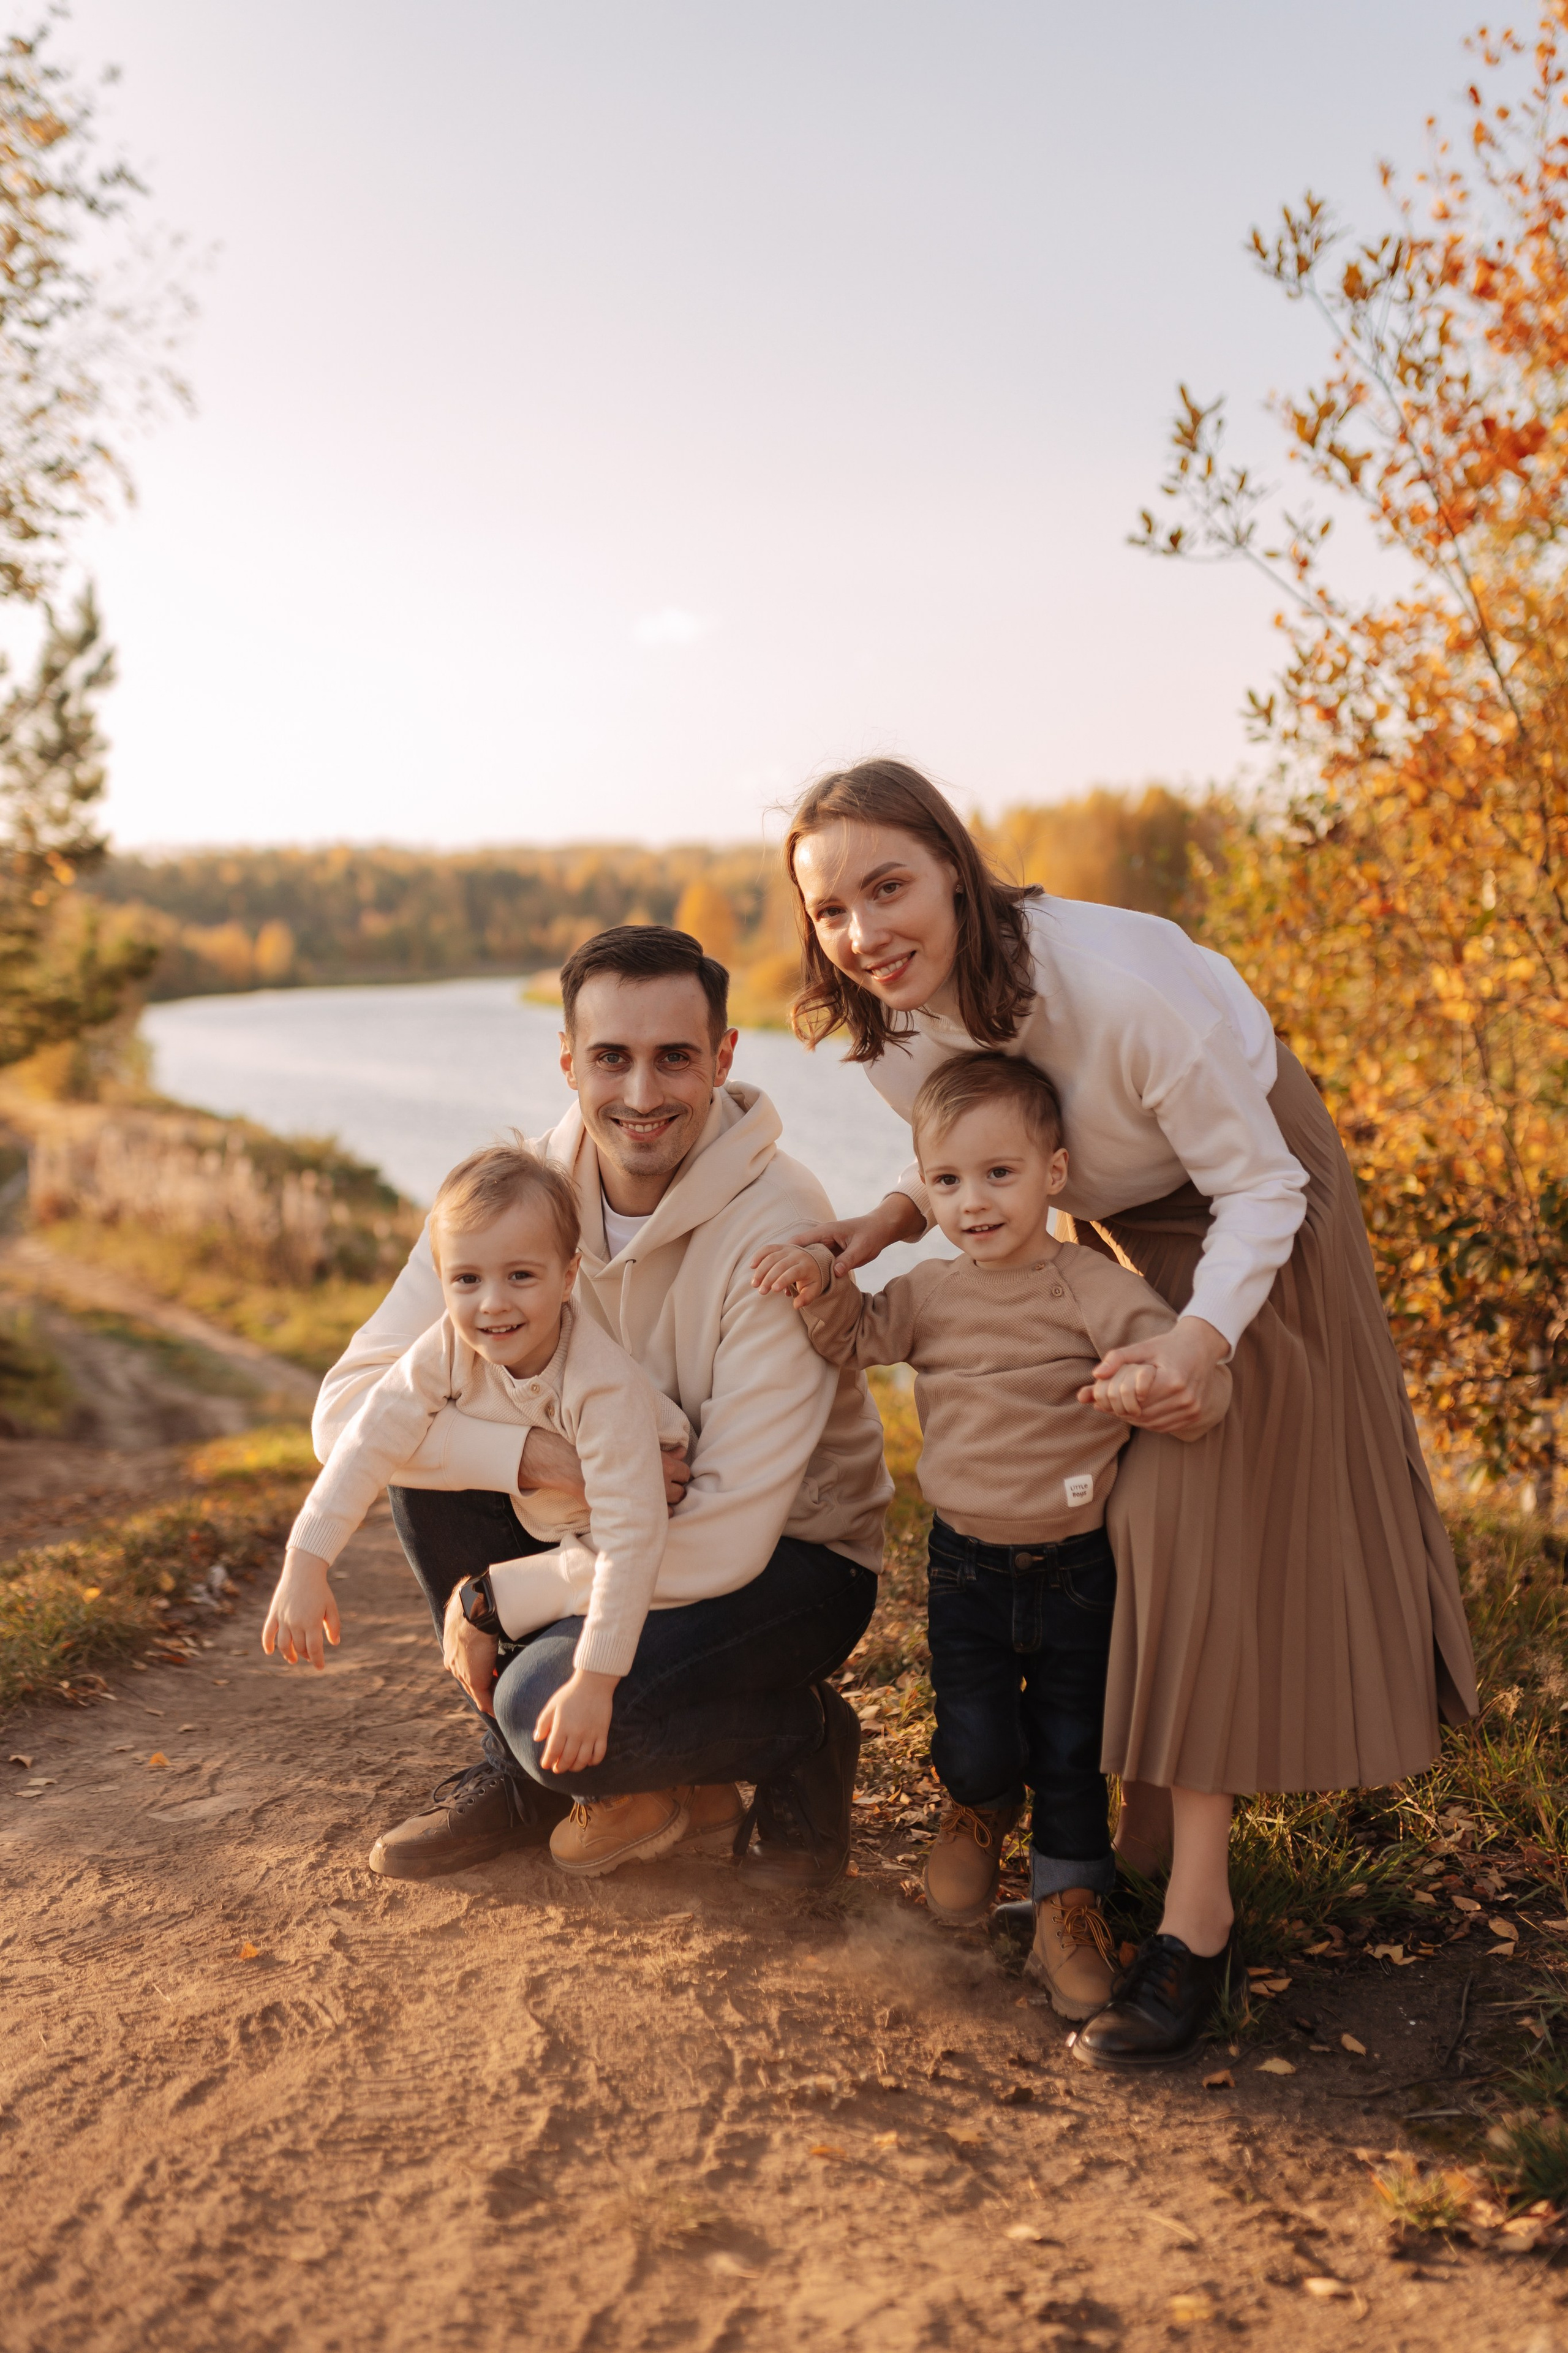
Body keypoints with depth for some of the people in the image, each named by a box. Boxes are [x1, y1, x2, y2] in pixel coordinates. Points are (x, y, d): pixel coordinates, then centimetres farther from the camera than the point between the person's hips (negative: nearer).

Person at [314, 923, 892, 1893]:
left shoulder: (778, 1227, -27)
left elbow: (728, 1536, -28)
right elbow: (349, 1408, -16)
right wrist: (536, 1456, -32)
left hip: (793, 1550, -6)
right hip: (617, 1519, 6)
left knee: (558, 1711, -28)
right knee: (434, 1445, -16)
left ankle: (807, 1737, 2)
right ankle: (520, 1774, 2)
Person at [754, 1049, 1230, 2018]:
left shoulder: (1096, 1291, -16)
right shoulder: (930, 1294, -1)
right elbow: (858, 1337, 16)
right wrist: (823, 1283, -5)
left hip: (1077, 1567, -3)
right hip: (967, 1563, 3)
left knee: (1070, 1750, 9)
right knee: (975, 1746, 1)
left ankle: (1071, 1901, 30)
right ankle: (981, 1809, 36)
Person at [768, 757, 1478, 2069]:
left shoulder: (1115, 982, -36)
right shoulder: (888, 1026, -16)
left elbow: (1259, 1183, -25)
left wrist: (1202, 1341, -41)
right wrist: (898, 1216, -18)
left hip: (1244, 1206, -6)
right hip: (1114, 1228, 7)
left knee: (1200, 1527, -16)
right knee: (1076, 1516, 8)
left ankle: (1197, 1922, -10)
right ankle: (1127, 1846, 25)